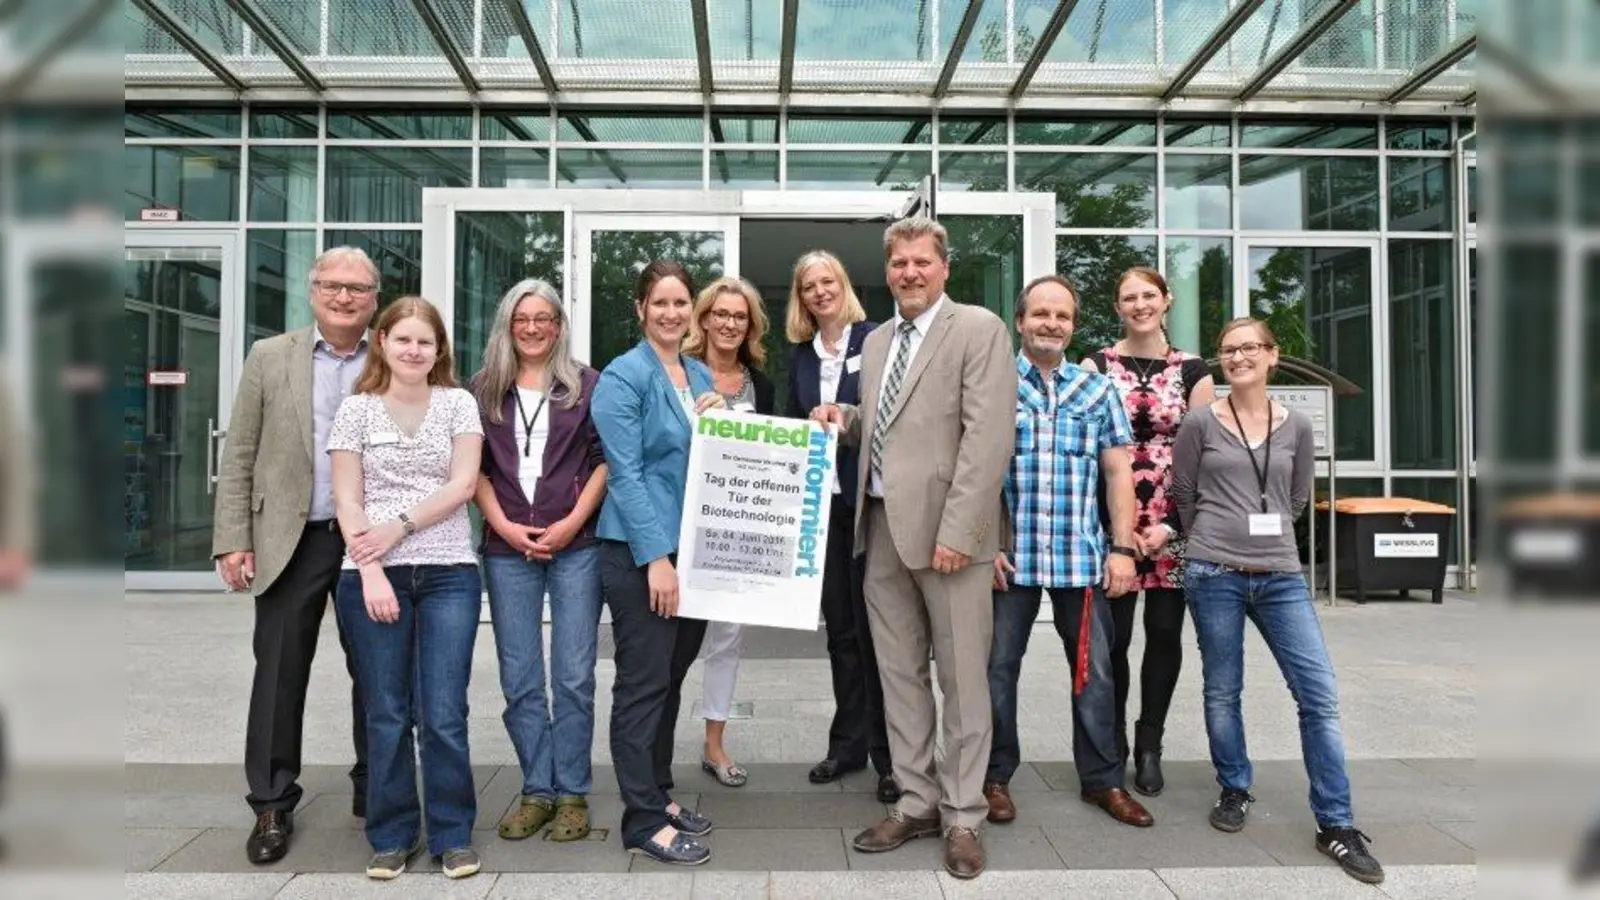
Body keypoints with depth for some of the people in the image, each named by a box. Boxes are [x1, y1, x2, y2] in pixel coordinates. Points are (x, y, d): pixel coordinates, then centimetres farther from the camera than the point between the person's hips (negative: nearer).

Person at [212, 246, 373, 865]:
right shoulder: (270, 357, 5)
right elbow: (239, 456, 3)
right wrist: (233, 540, -3)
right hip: (290, 541, 0)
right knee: (279, 672, 5)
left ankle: (374, 789, 26)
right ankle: (272, 806, 19)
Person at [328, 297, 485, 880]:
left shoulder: (459, 404, 6)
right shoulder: (356, 409, 6)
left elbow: (463, 486, -3)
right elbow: (346, 500, 0)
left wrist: (401, 525, -13)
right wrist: (371, 570, -12)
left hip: (449, 573, 0)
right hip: (372, 575, 1)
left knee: (444, 715, -1)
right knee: (386, 714, 7)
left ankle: (453, 835, 14)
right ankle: (392, 836, 21)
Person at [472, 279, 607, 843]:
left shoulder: (587, 384, 4)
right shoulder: (484, 391, 10)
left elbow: (605, 459, 2)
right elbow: (474, 469, 8)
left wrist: (573, 523, -8)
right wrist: (505, 526, -5)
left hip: (575, 545, -2)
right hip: (507, 548, 2)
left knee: (573, 676, 0)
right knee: (519, 680, 6)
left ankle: (572, 793, 12)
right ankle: (537, 791, 18)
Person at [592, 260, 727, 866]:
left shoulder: (701, 376, 13)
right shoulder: (623, 378, -9)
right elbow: (625, 474, -15)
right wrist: (657, 557, -19)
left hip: (692, 548, 7)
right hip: (640, 553, -7)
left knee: (672, 679, 15)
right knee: (642, 685, 0)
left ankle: (659, 796, 29)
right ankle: (643, 822, 9)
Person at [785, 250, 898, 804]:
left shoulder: (875, 338, -2)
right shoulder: (800, 354, 13)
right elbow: (795, 424, 15)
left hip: (867, 498, -5)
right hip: (820, 500, 5)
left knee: (872, 624, -1)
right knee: (839, 625, 11)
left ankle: (887, 751, 10)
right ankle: (848, 742, 23)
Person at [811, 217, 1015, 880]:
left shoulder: (979, 329, -5)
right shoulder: (877, 341, 17)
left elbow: (987, 437, -14)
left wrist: (956, 531, -19)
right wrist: (846, 419, 6)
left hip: (946, 529, -7)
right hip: (882, 527, 7)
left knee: (963, 680, 4)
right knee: (899, 675, 12)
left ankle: (963, 818, 16)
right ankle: (917, 803, 25)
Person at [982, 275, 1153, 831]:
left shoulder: (1097, 389, 9)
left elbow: (1118, 473, 8)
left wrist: (1122, 548, 1)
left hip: (1082, 556, 2)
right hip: (1008, 556, -2)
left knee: (1094, 670, 9)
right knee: (998, 666, 5)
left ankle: (1102, 778, 24)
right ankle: (996, 776, 20)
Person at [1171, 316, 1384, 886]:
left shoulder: (1296, 426, 7)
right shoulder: (1201, 423, 0)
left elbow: (1298, 498, 17)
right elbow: (1182, 494, 7)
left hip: (1281, 577, 2)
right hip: (1215, 577, -2)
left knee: (1320, 694, -2)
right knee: (1222, 692, 8)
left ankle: (1335, 824, 9)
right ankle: (1235, 791, 29)